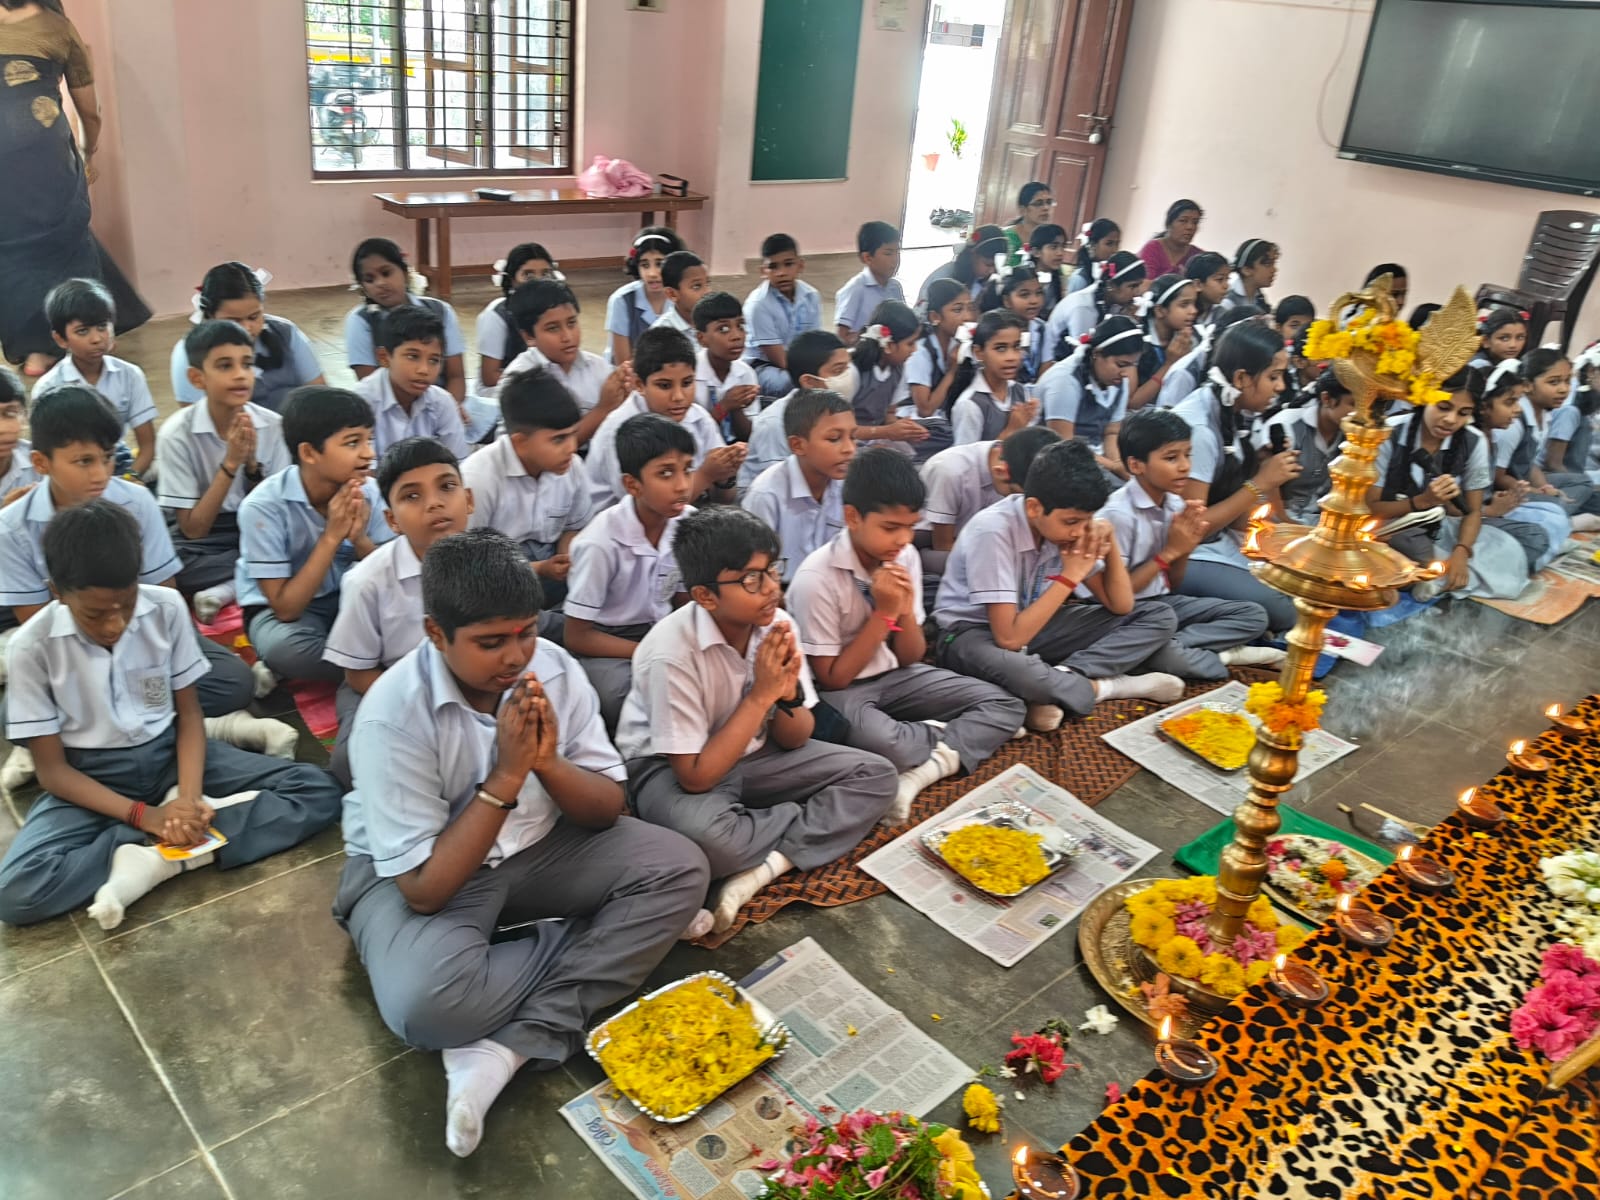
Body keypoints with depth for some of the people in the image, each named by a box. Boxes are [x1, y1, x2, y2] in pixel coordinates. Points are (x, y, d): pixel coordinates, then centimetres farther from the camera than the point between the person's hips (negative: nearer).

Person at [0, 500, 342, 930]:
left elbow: (189, 712, -2)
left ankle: (156, 861, -24)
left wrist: (189, 798, -19)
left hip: (168, 753, 2)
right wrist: (142, 815, -23)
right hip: (91, 777, -1)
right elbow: (52, 768, -10)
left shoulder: (167, 607, -12)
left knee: (318, 790, -18)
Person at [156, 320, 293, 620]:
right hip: (200, 543, -3)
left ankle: (223, 592, -17)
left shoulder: (272, 426, -10)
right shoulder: (177, 434, -17)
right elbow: (193, 529, -17)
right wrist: (230, 463, -26)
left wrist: (252, 465, -24)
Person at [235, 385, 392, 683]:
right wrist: (332, 536, -31)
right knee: (283, 645, -37)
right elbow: (286, 608, -25)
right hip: (279, 608, -2)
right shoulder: (264, 505, -25)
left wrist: (360, 539, -28)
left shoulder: (368, 492, -14)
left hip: (347, 597, 3)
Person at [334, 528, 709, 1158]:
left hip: (537, 845, 5)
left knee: (679, 868, -15)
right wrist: (506, 777, -31)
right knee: (428, 1003, -35)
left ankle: (510, 1048, -19)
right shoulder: (393, 714, -26)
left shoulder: (554, 669, -14)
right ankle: (586, 939, -5)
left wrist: (548, 763, -28)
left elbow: (608, 810, -8)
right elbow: (424, 889, -25)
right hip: (419, 875, -4)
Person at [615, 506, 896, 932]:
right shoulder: (672, 652, -28)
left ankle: (765, 867, -20)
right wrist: (762, 694, -28)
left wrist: (787, 693, -24)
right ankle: (823, 821, -11)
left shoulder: (778, 625, -12)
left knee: (877, 774, -8)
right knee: (702, 833, -39)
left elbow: (793, 741, -2)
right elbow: (696, 776, -26)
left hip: (754, 755, 6)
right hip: (671, 769, -6)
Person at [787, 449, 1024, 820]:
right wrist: (884, 613, -22)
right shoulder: (816, 579, -23)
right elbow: (832, 679, -16)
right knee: (882, 742, -39)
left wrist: (905, 611, -18)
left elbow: (911, 659, 3)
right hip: (841, 690, -6)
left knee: (1005, 705, -6)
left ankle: (923, 770, -23)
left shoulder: (905, 557, -5)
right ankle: (950, 742, -6)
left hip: (893, 676, 6)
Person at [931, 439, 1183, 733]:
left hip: (1032, 624, 7)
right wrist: (1071, 576, -26)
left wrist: (1110, 547, -17)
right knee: (1005, 664, -45)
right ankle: (1102, 686, -17)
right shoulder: (992, 531, -28)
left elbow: (1121, 606, -1)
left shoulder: (1064, 525, -8)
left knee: (1159, 617, -3)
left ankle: (1062, 679, -20)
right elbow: (1009, 638, -31)